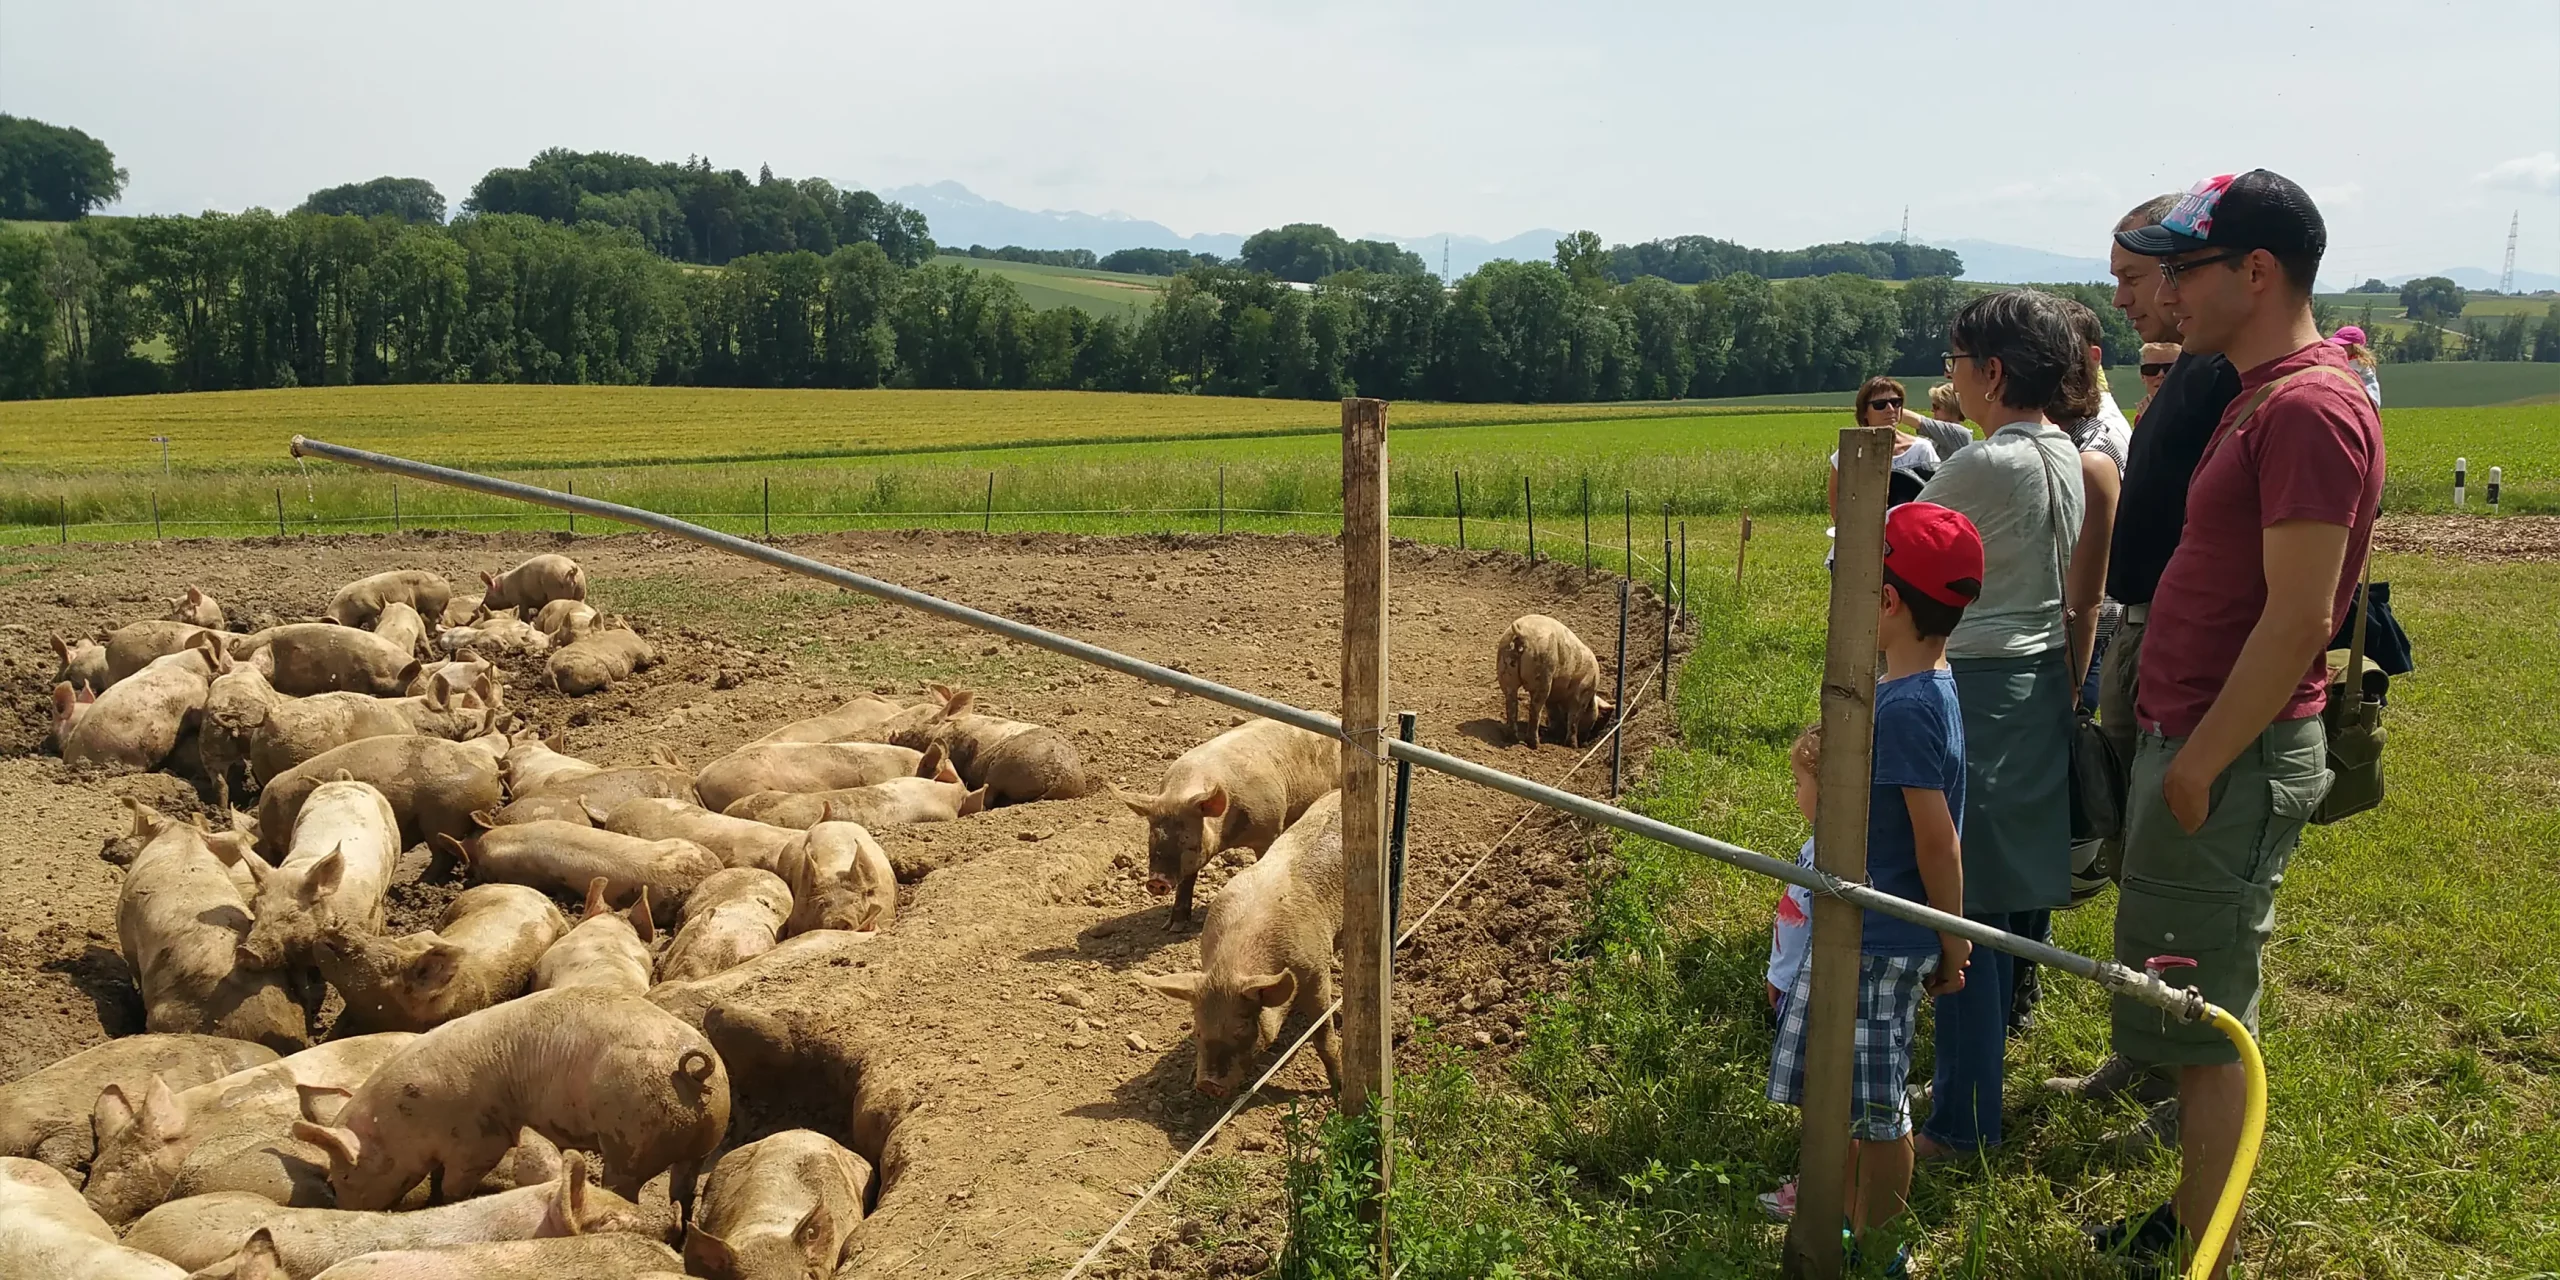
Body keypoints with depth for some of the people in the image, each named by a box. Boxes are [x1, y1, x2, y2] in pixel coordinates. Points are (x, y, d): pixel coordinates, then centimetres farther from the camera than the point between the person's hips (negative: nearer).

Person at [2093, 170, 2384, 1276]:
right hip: (2193, 737, 10)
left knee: (2205, 1019, 1)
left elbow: (2297, 619, -23)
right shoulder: (2259, 397, 13)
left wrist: (2199, 763, -19)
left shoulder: (2310, 408, -18)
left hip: (2234, 759, -10)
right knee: (2193, 1012, 17)